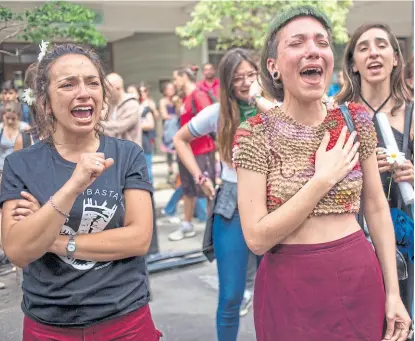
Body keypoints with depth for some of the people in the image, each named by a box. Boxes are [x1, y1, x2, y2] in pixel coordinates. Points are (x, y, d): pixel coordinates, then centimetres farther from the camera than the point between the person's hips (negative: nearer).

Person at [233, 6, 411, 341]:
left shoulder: (356, 120, -1)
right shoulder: (255, 135, -11)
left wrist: (393, 292, 3)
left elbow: (377, 209, 5)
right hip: (290, 287, -3)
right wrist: (323, 179, -19)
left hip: (361, 279, 3)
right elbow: (257, 238, -16)